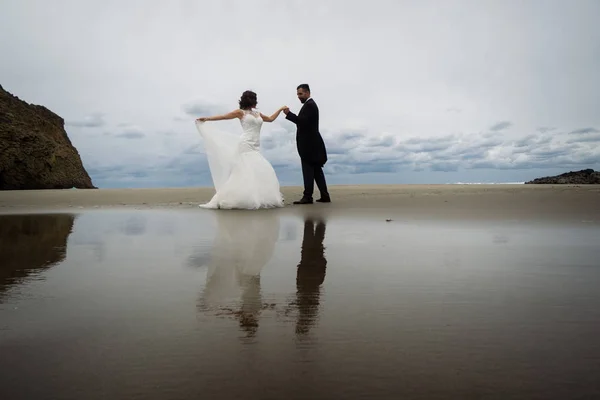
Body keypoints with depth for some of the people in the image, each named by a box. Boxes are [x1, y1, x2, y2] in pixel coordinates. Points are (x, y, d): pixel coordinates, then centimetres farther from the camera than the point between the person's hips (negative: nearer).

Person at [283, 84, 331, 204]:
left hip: (309, 144, -10)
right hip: (312, 143, 10)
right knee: (316, 170, 10)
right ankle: (324, 196, 13)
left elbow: (303, 121, -23)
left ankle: (307, 196, -7)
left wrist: (289, 113, -22)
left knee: (308, 170, -9)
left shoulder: (309, 105, -12)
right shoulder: (311, 104, 21)